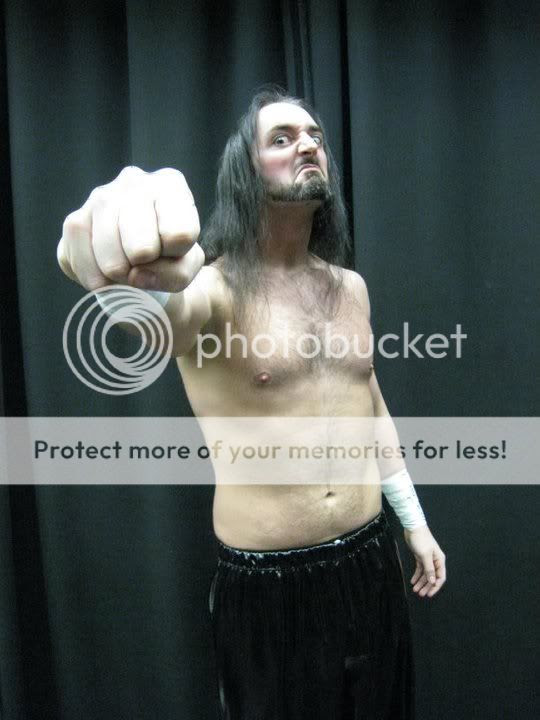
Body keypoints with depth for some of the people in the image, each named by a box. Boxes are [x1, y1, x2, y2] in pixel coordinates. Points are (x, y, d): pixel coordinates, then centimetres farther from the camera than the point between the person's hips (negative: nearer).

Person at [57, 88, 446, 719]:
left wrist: (414, 522, 16)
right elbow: (165, 313, -39)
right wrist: (138, 274, -62)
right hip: (268, 587, -5)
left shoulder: (351, 287, 4)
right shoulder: (215, 285, -14)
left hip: (370, 564, 5)